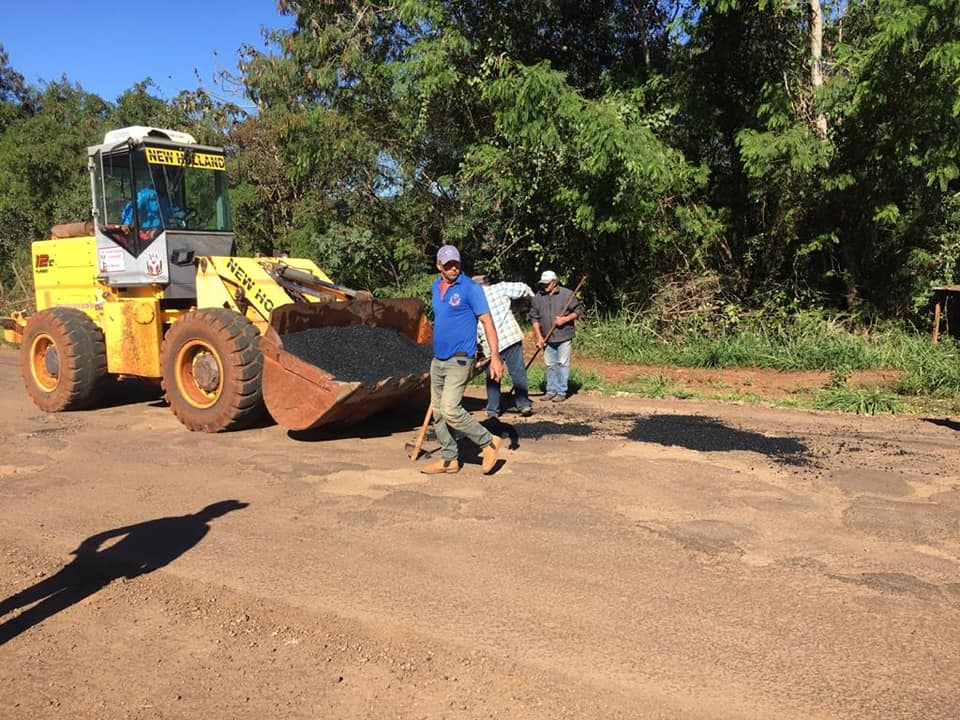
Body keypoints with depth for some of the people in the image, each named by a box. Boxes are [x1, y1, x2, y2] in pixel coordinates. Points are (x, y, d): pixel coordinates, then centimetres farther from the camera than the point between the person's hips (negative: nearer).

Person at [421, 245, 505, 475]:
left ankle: (488, 442, 0)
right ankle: (449, 459, 21)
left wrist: (495, 357, -20)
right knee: (437, 412, 9)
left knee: (450, 411, -17)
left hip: (459, 360, -8)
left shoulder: (470, 288, -11)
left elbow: (487, 322, -13)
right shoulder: (436, 287, 11)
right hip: (437, 360, 8)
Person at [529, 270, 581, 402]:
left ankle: (561, 392, 7)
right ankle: (551, 390, 22)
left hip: (564, 337, -4)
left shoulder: (567, 294, -7)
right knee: (550, 365, 11)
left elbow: (577, 311, -2)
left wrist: (565, 319, -19)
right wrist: (539, 336, -1)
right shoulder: (537, 297, 2)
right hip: (547, 338, 4)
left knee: (563, 364, -1)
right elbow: (534, 317, 5)